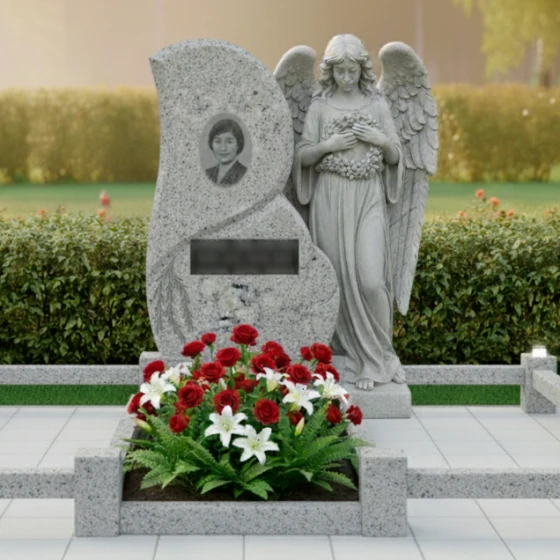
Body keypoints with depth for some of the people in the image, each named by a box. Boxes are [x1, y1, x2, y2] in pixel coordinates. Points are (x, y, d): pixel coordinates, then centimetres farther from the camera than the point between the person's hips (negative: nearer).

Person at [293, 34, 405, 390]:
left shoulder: (378, 104, 7)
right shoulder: (320, 105, 5)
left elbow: (395, 158, 10)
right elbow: (303, 157, 5)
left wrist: (382, 140, -10)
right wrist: (328, 145, -12)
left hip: (369, 198, 0)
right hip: (331, 197, 0)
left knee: (371, 278, -13)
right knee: (342, 276, 1)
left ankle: (378, 355, 4)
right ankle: (367, 357, 13)